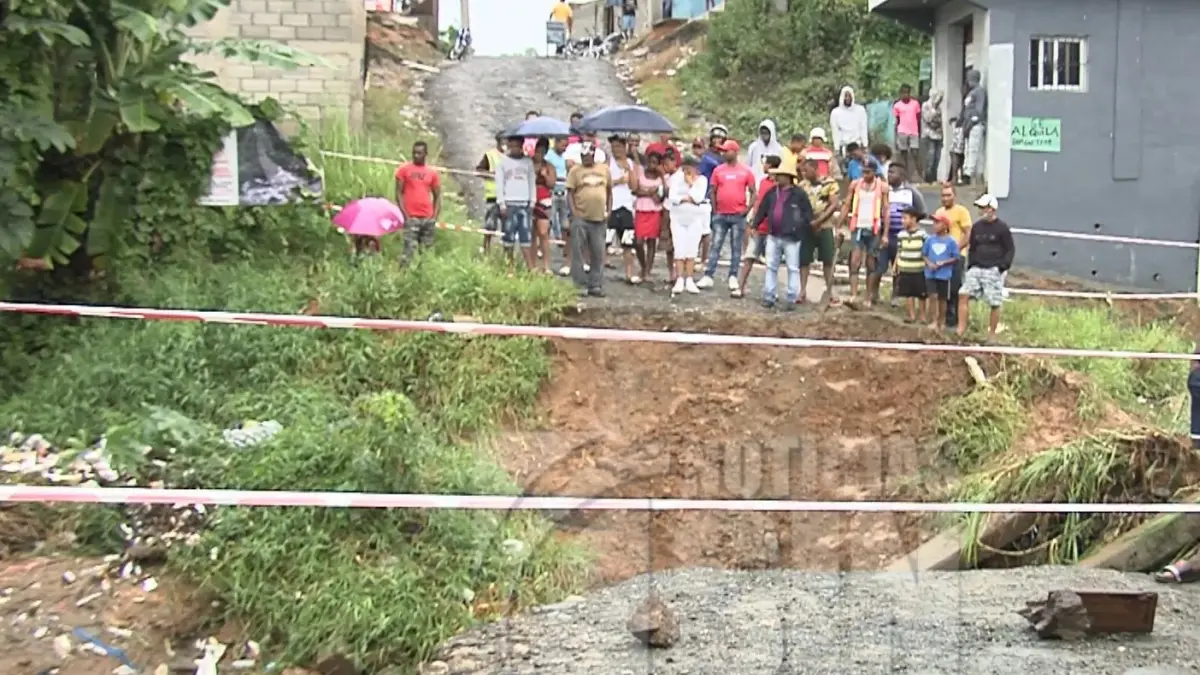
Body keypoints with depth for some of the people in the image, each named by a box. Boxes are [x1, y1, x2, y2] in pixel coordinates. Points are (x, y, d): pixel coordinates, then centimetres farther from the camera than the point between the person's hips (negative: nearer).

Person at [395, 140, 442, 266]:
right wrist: (405, 215, -10)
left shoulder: (432, 173, 9)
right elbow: (398, 193, -1)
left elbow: (437, 196, 14)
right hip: (411, 218, -4)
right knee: (409, 250, -14)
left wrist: (435, 216, 2)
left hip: (428, 218, 4)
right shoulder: (404, 169, 1)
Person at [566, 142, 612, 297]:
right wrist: (574, 211, -13)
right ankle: (581, 285, 5)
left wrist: (609, 211, 6)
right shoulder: (575, 170, 1)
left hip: (599, 218, 3)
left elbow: (609, 191, 15)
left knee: (598, 253, 6)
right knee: (579, 252, -1)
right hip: (581, 218, -3)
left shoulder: (604, 169, 9)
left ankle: (596, 285, 14)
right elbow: (570, 193, -2)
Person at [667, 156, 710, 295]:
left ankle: (689, 281, 3)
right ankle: (679, 281, -3)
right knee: (679, 250, -5)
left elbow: (698, 197, -15)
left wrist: (691, 183, -11)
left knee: (691, 250, -1)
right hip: (678, 218, 1)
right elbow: (672, 197, -8)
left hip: (695, 219, -1)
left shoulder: (701, 180, 0)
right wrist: (688, 198, -14)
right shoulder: (676, 178, 3)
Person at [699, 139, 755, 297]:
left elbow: (753, 192, 4)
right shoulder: (718, 170, 5)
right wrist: (714, 210, 0)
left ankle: (733, 278, 10)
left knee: (736, 248, 5)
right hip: (721, 215, 1)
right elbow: (712, 191, 8)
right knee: (715, 246, 1)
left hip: (738, 216, -1)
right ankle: (708, 277, 1)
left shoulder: (746, 171, 1)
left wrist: (747, 209, -6)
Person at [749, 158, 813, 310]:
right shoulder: (772, 192, 8)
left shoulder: (799, 194, -7)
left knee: (793, 268, 2)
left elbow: (807, 212, -5)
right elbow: (762, 209, 12)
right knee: (771, 267, 8)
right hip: (773, 235, 5)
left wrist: (811, 225, -9)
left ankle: (791, 299, 5)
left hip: (791, 237, -5)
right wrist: (754, 224, 11)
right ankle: (769, 297, 14)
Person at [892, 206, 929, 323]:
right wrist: (895, 265, 9)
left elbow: (926, 253, -3)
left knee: (921, 294, 5)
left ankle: (923, 316, 17)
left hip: (919, 270, -3)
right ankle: (912, 315, 14)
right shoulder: (901, 235, 4)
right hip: (905, 270, 3)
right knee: (908, 293, 6)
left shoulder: (922, 234, -7)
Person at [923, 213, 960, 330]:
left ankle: (942, 322, 23)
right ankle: (934, 321, 1)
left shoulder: (951, 241, -7)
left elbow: (956, 258, -5)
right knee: (933, 296, -8)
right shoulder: (930, 240, 2)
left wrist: (943, 263, -18)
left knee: (942, 298, 9)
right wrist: (929, 263, -10)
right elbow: (924, 254, 8)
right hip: (930, 273, 2)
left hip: (944, 274, -2)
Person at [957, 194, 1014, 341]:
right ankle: (961, 330, -6)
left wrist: (1003, 266, -13)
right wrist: (970, 265, 8)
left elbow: (1010, 250, -2)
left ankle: (992, 335, 12)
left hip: (994, 271, -5)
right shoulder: (977, 226, 10)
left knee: (994, 304, -1)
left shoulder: (1002, 228, -5)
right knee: (963, 295, -9)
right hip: (976, 268, 5)